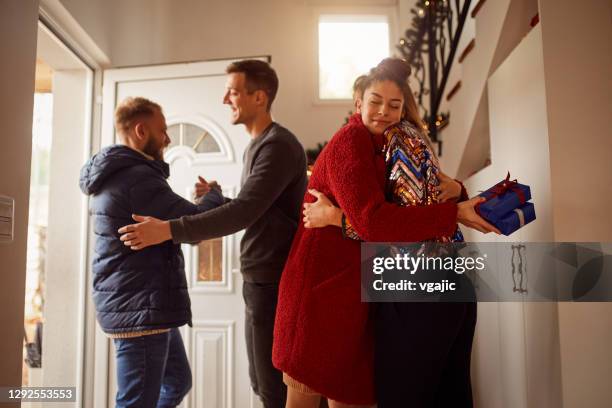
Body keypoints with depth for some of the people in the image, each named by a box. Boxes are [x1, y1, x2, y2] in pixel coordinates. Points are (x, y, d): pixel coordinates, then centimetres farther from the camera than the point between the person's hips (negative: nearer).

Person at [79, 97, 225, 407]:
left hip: (135, 303, 11)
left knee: (177, 381, 23)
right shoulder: (137, 178, -19)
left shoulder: (111, 177, 16)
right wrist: (214, 196, 2)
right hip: (141, 306, -11)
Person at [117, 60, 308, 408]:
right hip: (259, 278, 9)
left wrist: (168, 230, -27)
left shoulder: (279, 145, -16)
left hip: (274, 281, -9)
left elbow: (244, 212, -26)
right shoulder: (256, 145, 15)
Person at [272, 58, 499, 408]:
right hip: (321, 287, -8)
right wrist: (453, 213, -23)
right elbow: (371, 221, -25)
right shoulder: (350, 141, -13)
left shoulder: (381, 149, 14)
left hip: (348, 292, 8)